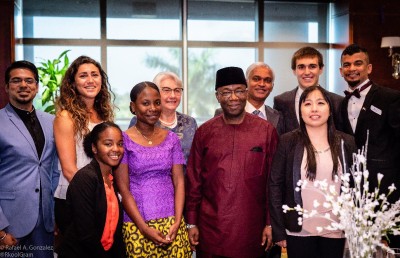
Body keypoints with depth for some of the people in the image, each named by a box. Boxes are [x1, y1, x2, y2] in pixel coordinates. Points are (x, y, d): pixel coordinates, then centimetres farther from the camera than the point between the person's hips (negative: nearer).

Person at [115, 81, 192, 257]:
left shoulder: (171, 139, 5)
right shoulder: (123, 140, -4)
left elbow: (179, 182, 3)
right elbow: (123, 189, -6)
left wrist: (177, 222, -8)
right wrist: (145, 228, -11)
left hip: (171, 223, 3)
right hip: (137, 225, -2)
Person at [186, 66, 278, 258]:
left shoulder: (266, 131, -2)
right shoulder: (204, 132, 2)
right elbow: (193, 181, 5)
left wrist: (271, 223, 0)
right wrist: (191, 223, 4)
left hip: (251, 230, -1)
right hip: (210, 230, 1)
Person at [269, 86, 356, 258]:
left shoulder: (346, 142, 2)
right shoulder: (288, 142, -5)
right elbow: (275, 185, -4)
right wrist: (278, 231, -7)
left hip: (336, 230, 2)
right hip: (299, 230, -2)